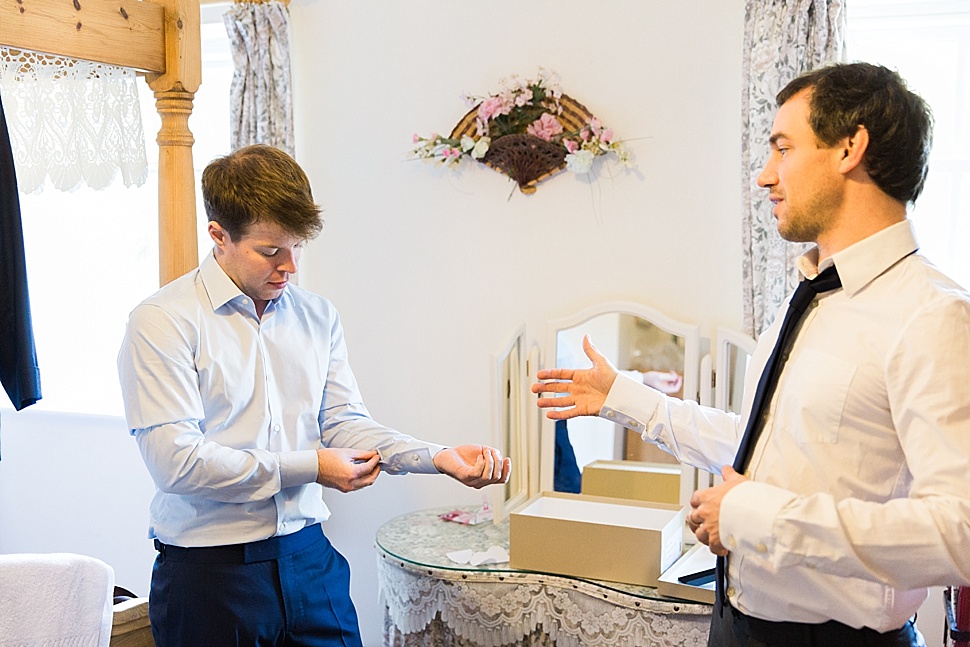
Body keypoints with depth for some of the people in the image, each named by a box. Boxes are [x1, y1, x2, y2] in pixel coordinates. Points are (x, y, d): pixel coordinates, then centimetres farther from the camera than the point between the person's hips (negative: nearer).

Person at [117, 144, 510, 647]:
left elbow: (344, 422, 4)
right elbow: (175, 460, -17)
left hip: (309, 558, 5)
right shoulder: (162, 322, -10)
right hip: (209, 570, -4)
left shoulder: (318, 317, 8)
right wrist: (310, 468, -15)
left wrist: (438, 457, -12)